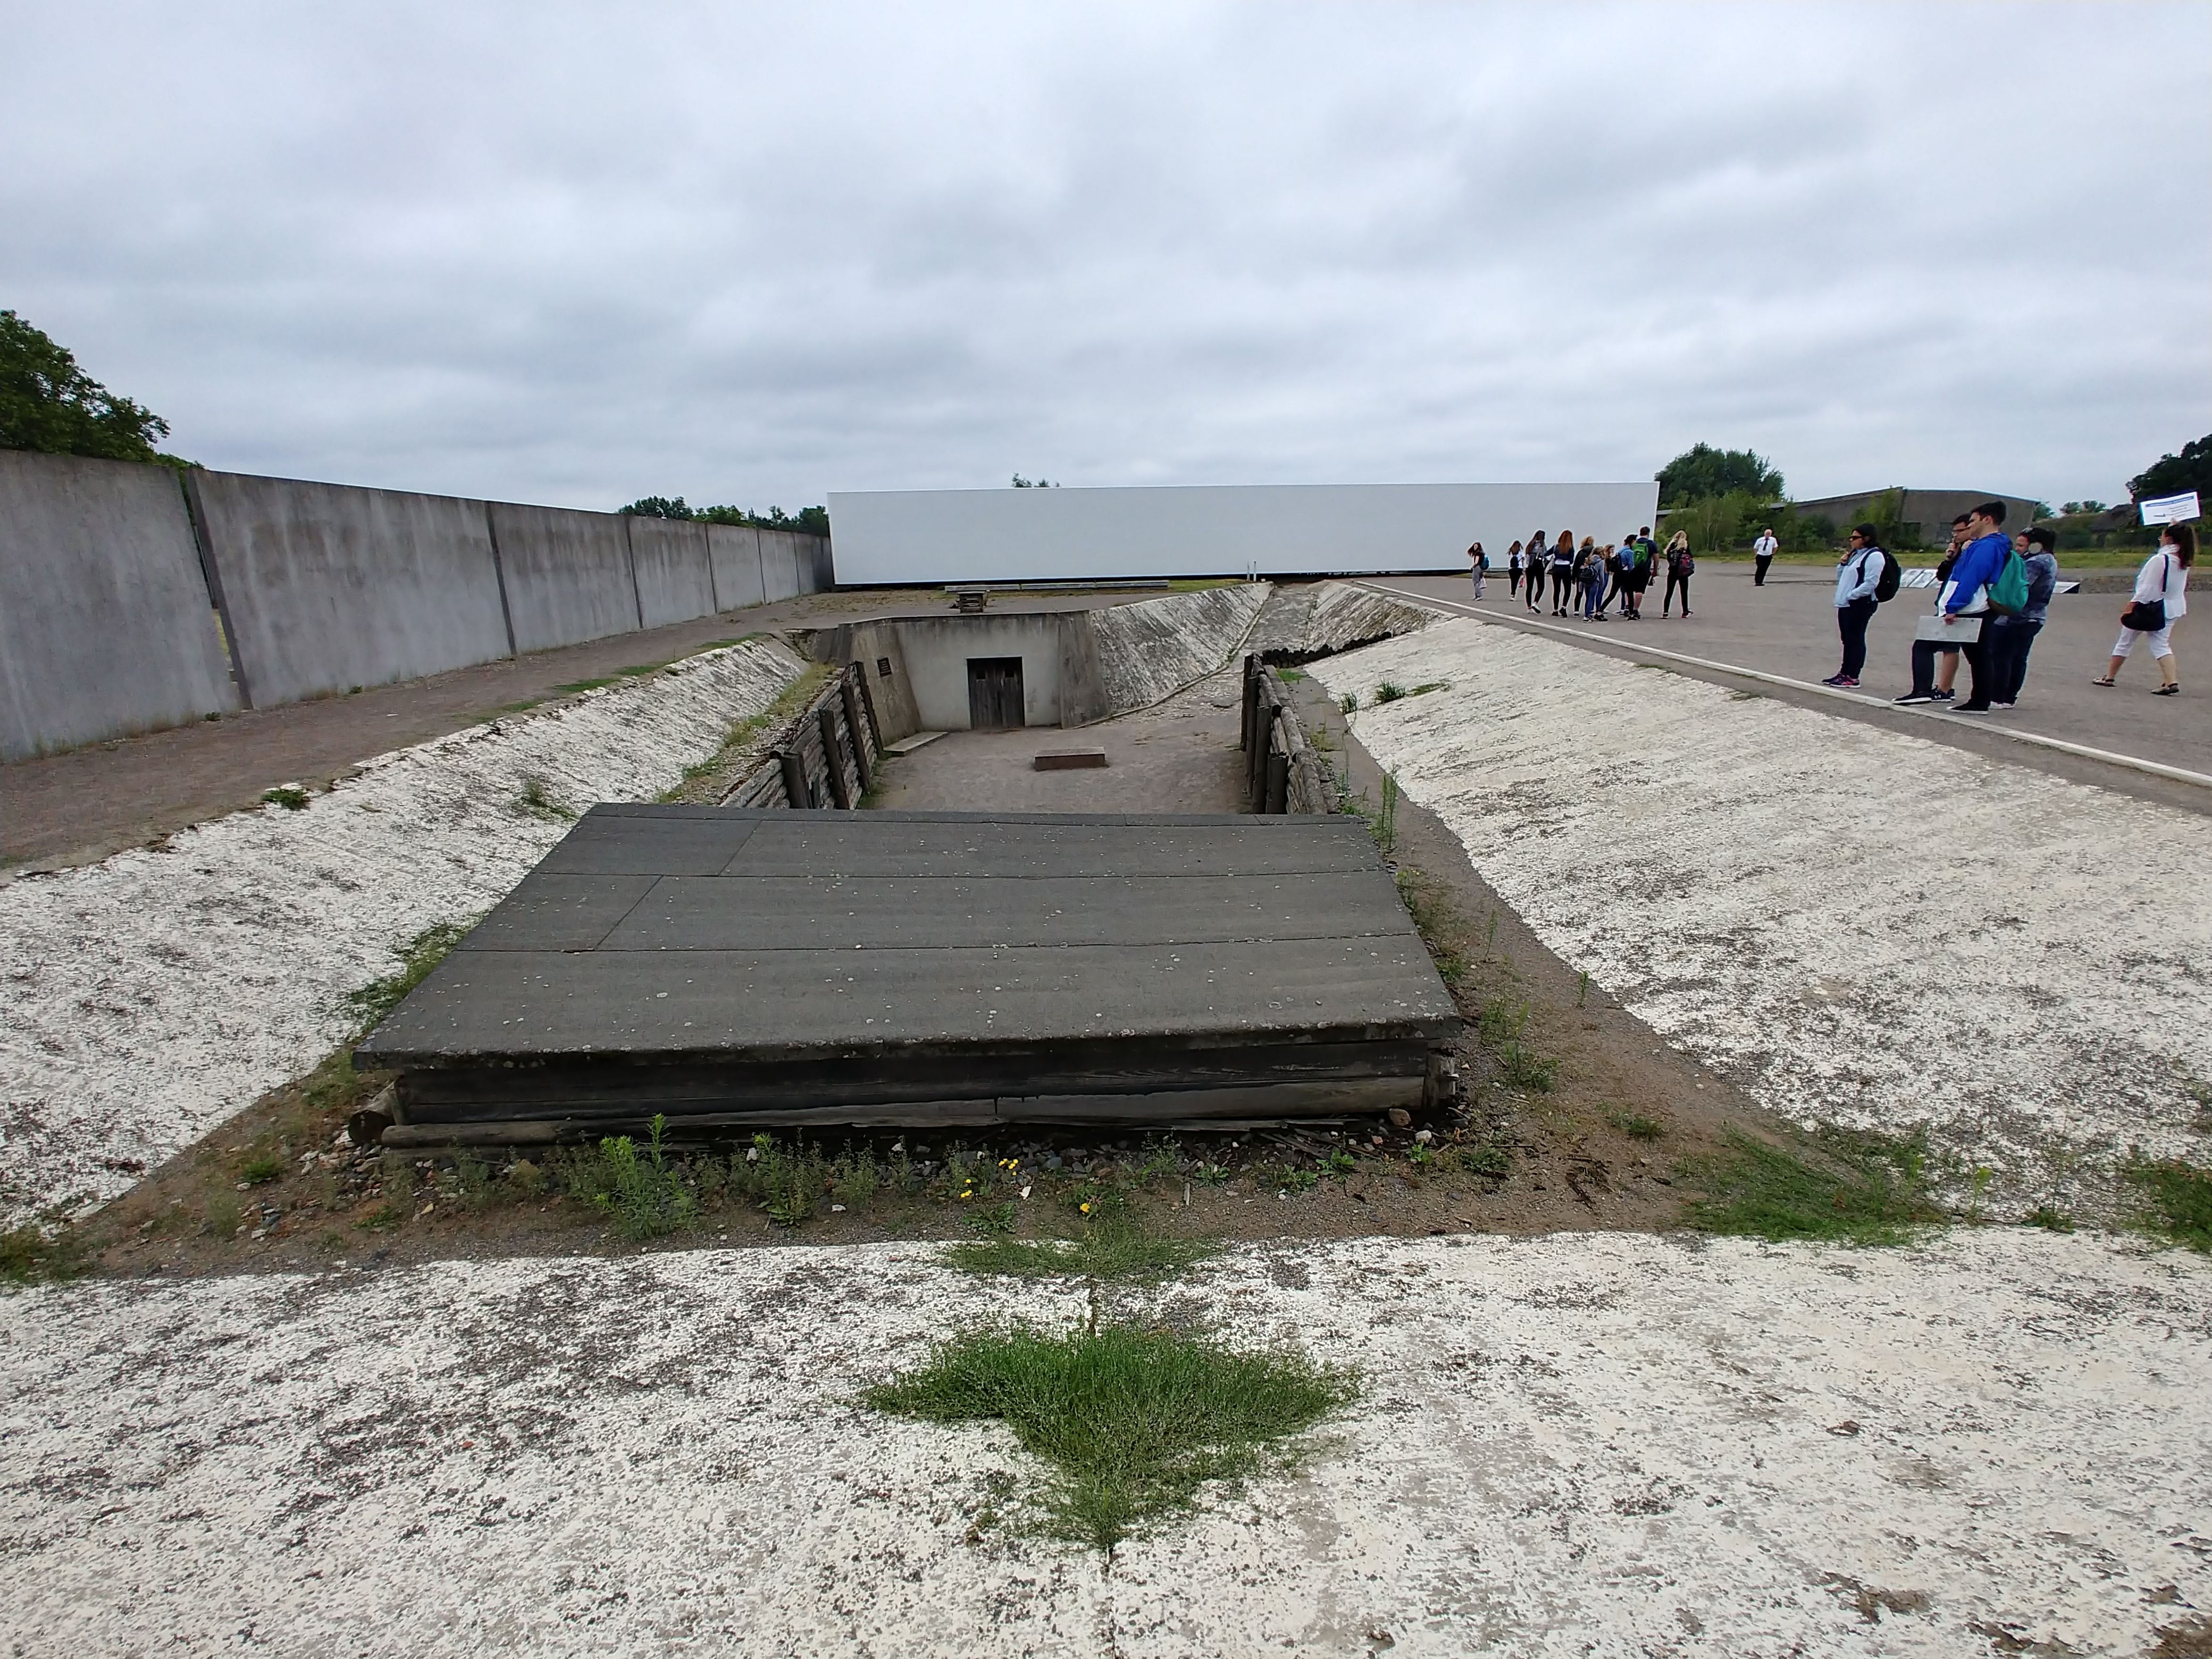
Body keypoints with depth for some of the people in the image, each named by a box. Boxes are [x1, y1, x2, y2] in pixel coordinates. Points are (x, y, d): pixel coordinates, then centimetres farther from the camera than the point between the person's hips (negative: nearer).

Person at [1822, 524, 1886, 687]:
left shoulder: (1874, 556, -11)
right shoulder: (1855, 555, 18)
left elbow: (1870, 583, -20)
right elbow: (1842, 578, 24)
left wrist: (1850, 595, -20)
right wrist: (1842, 564, 8)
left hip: (1860, 605, -9)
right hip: (1846, 604, 9)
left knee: (1855, 640, -5)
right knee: (1848, 640, 13)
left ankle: (1852, 677, -2)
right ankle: (1845, 673, 20)